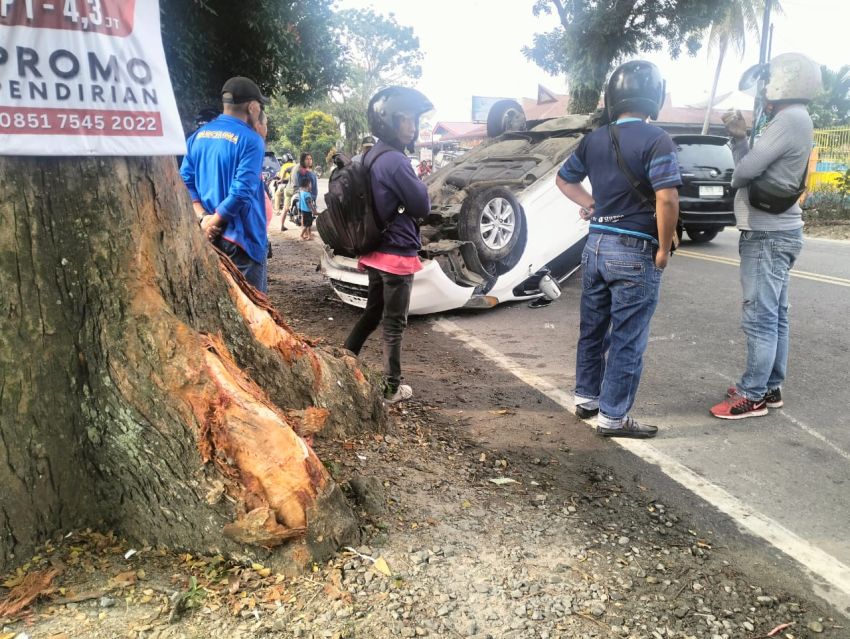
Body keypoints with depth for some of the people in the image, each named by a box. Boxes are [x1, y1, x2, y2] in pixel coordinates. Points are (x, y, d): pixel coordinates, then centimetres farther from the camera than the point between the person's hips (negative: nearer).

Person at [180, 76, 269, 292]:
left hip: (205, 236, 7)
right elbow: (242, 191, -22)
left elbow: (185, 181, 3)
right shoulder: (250, 140, -12)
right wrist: (214, 221, -12)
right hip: (239, 237, -7)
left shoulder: (198, 136, 10)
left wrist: (203, 218, -6)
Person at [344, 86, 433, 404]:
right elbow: (422, 207, -14)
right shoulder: (395, 161, -20)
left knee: (373, 312, 22)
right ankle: (392, 388, 13)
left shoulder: (372, 157, 10)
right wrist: (419, 184, 2)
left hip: (375, 250, 9)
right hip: (398, 253, -9)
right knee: (394, 323, 2)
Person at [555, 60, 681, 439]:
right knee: (627, 340, 3)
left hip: (596, 245, 7)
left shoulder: (594, 139, 7)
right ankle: (613, 417, 10)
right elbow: (667, 200, -22)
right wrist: (663, 250, -11)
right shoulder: (655, 140, -13)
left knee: (593, 329, 18)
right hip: (634, 252, -6)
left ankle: (586, 398, 31)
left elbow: (564, 180, 21)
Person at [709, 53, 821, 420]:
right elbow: (757, 167, 16)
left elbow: (745, 171, -19)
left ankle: (753, 396, -1)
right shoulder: (791, 121, 17)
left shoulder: (790, 119, -16)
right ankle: (770, 388, 21)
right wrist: (739, 138, 8)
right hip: (775, 232, 11)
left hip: (768, 234, -11)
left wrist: (734, 179, 2)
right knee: (774, 316, 13)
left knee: (760, 318, -7)